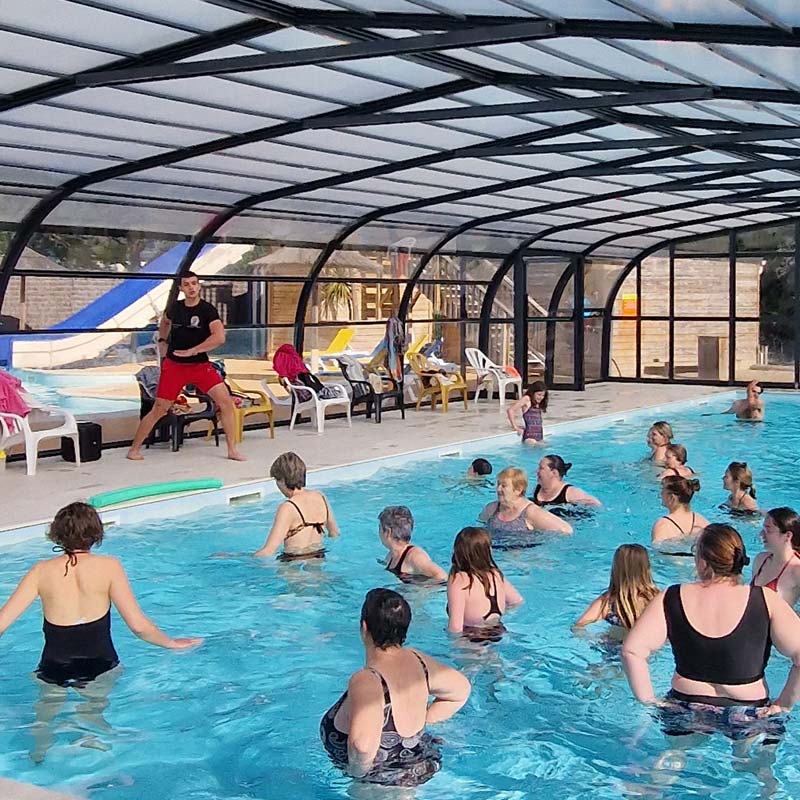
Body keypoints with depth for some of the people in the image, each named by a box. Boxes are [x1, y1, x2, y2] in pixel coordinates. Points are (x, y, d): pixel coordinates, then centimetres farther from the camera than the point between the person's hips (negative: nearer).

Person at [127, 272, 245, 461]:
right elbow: (165, 321, 28)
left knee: (226, 401, -13)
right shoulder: (175, 307, 1)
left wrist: (191, 351, -25)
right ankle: (134, 449, 13)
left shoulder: (207, 310, -11)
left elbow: (219, 337, -27)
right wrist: (162, 341, 14)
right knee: (159, 409, -1)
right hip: (174, 365, 1)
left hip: (200, 365, -1)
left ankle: (232, 450, -2)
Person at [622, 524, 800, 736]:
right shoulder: (766, 601, -10)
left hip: (686, 709, 1)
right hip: (750, 715, -1)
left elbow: (631, 651, -13)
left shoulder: (671, 599, -8)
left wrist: (650, 702, -3)